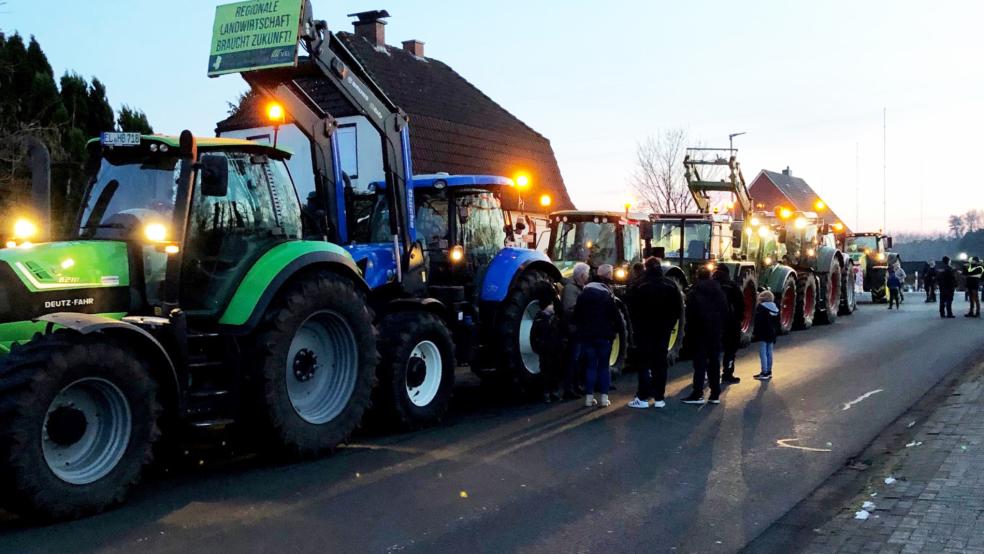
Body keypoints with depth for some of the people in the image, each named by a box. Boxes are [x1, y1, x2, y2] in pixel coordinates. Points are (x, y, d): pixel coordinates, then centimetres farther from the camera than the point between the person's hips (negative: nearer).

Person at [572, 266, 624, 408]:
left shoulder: (584, 293, 5)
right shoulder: (608, 295, -8)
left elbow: (576, 313, 10)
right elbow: (615, 315, -9)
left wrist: (579, 328, 21)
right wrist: (621, 329, 5)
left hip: (586, 335, 3)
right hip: (604, 335, -3)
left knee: (590, 365, 8)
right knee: (604, 366, 6)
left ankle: (589, 396, 3)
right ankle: (604, 397, 2)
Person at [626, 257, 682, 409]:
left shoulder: (639, 286, -10)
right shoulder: (671, 286, 2)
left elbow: (632, 310, -8)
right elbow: (677, 310, 5)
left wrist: (636, 327, 3)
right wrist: (669, 326, 11)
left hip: (644, 330, -3)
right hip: (664, 331, 3)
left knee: (643, 364, 2)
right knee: (660, 364, 8)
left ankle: (643, 397, -3)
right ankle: (659, 398, 9)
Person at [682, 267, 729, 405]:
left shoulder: (693, 292, -8)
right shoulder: (719, 291, 6)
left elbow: (690, 314, -11)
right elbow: (725, 311, 5)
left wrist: (689, 331, -5)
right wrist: (721, 327, 8)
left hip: (699, 331, -4)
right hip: (716, 331, 4)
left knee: (700, 362, -2)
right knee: (714, 362, 9)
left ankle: (698, 394, -7)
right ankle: (715, 394, 10)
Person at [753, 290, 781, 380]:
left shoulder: (761, 307, -10)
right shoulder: (775, 309, 12)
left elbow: (758, 322, -15)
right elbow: (777, 323, 16)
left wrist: (755, 334, -11)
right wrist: (775, 336, 21)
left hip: (763, 334, -7)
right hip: (772, 334, 7)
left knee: (763, 353, -6)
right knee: (769, 353, 13)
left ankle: (764, 373, -8)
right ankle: (769, 372, 18)